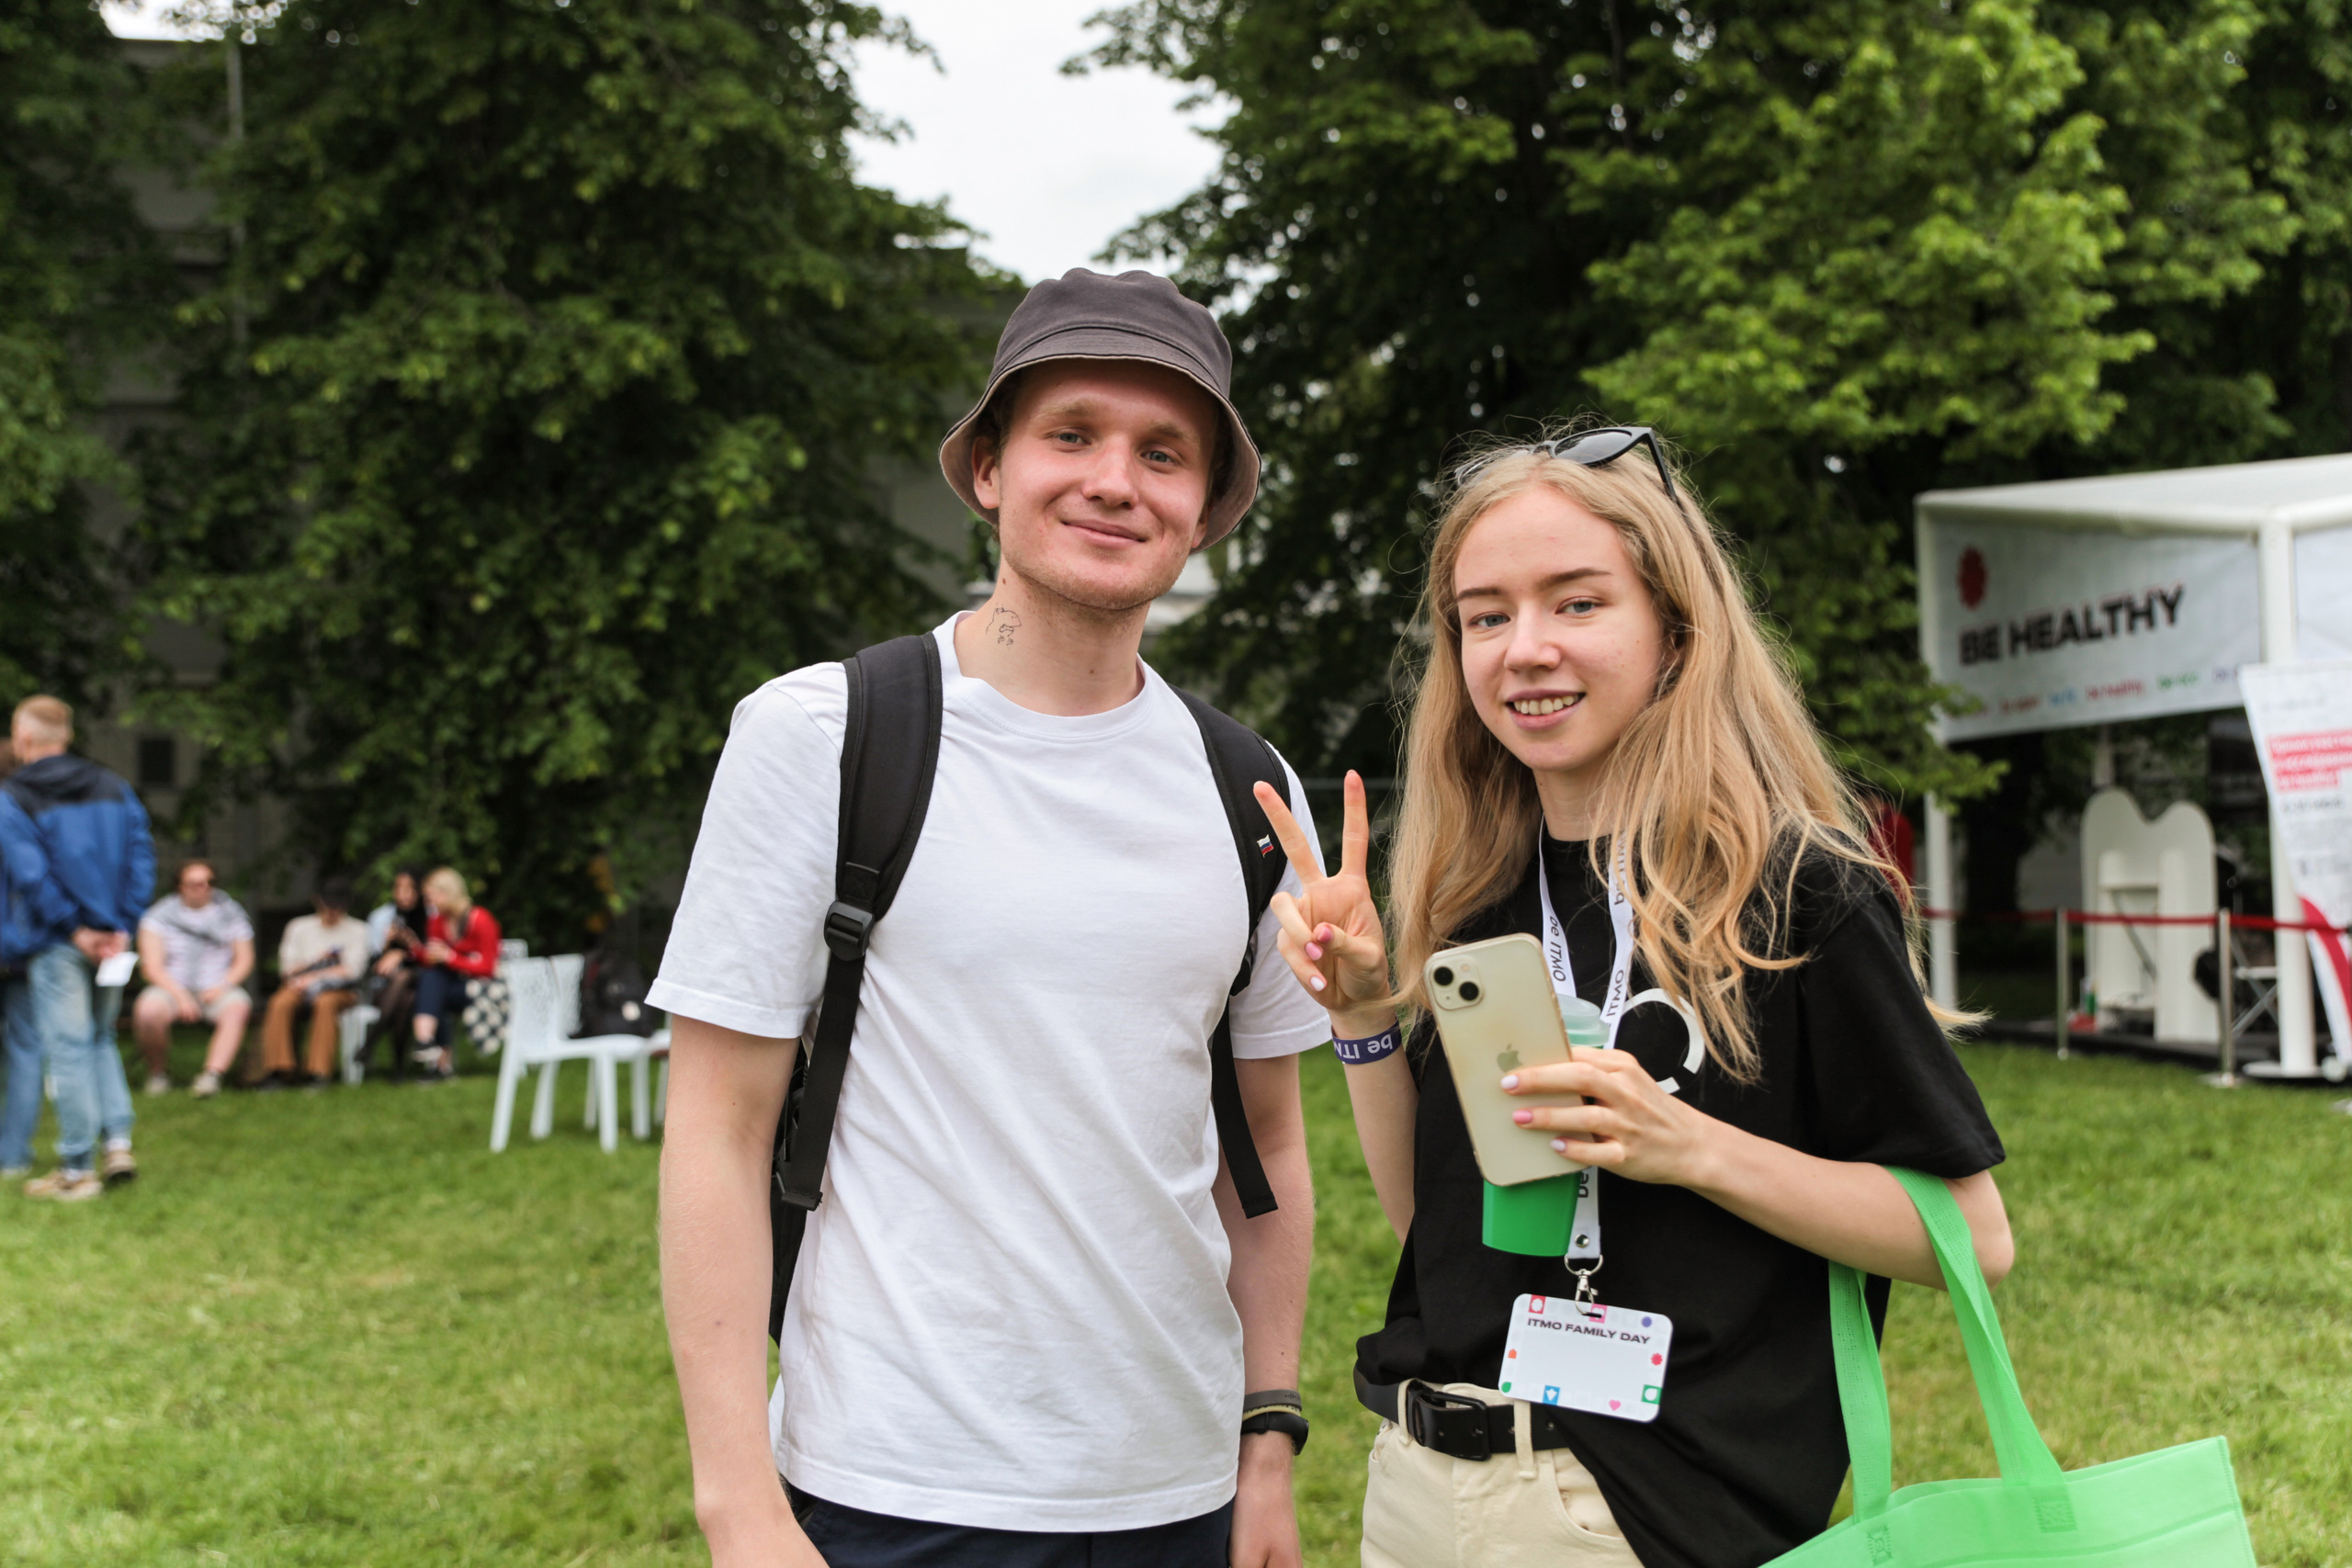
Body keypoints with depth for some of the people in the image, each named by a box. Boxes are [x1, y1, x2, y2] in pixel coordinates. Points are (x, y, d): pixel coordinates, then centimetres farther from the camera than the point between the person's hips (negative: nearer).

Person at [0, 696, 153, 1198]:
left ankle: (78, 1169, 4)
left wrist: (73, 928, -10)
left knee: (67, 1048, 0)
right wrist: (122, 927, 0)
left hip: (56, 945, -5)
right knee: (101, 1039, 19)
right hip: (110, 939, 5)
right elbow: (141, 855, 3)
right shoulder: (112, 788, 9)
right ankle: (118, 1141, 9)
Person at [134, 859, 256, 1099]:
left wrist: (223, 985, -10)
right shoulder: (160, 915, 6)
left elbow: (244, 960, 9)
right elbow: (151, 966, -2)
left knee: (237, 1007, -34)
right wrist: (180, 996, -16)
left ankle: (213, 1074, -46)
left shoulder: (230, 912, 12)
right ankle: (158, 1072, -8)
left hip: (218, 989, 1)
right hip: (172, 987, -1)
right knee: (149, 1010, -34)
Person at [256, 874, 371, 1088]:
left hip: (340, 990, -2)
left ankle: (319, 1070, -38)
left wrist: (312, 978, -12)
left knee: (325, 1002, -38)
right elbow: (287, 969, 9)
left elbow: (353, 970, -4)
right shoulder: (299, 926, 17)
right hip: (301, 985, 2)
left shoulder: (356, 930, 10)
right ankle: (279, 1068, -33)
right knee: (281, 1003, -32)